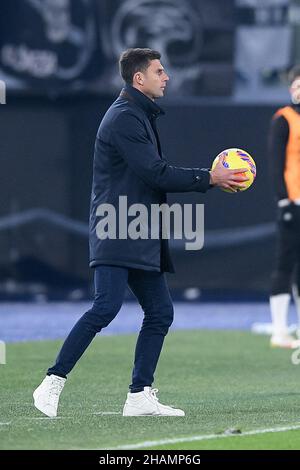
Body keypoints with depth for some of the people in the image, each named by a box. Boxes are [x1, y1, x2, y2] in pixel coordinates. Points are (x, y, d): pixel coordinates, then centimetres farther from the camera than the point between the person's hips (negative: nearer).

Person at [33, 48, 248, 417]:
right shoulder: (124, 117, -12)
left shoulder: (140, 115, 21)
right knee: (106, 307, -19)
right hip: (115, 232, -10)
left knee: (160, 311, 6)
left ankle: (140, 396, 8)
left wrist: (209, 175, 15)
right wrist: (209, 179, -12)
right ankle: (52, 384, -16)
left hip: (141, 240, 10)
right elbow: (156, 174, -18)